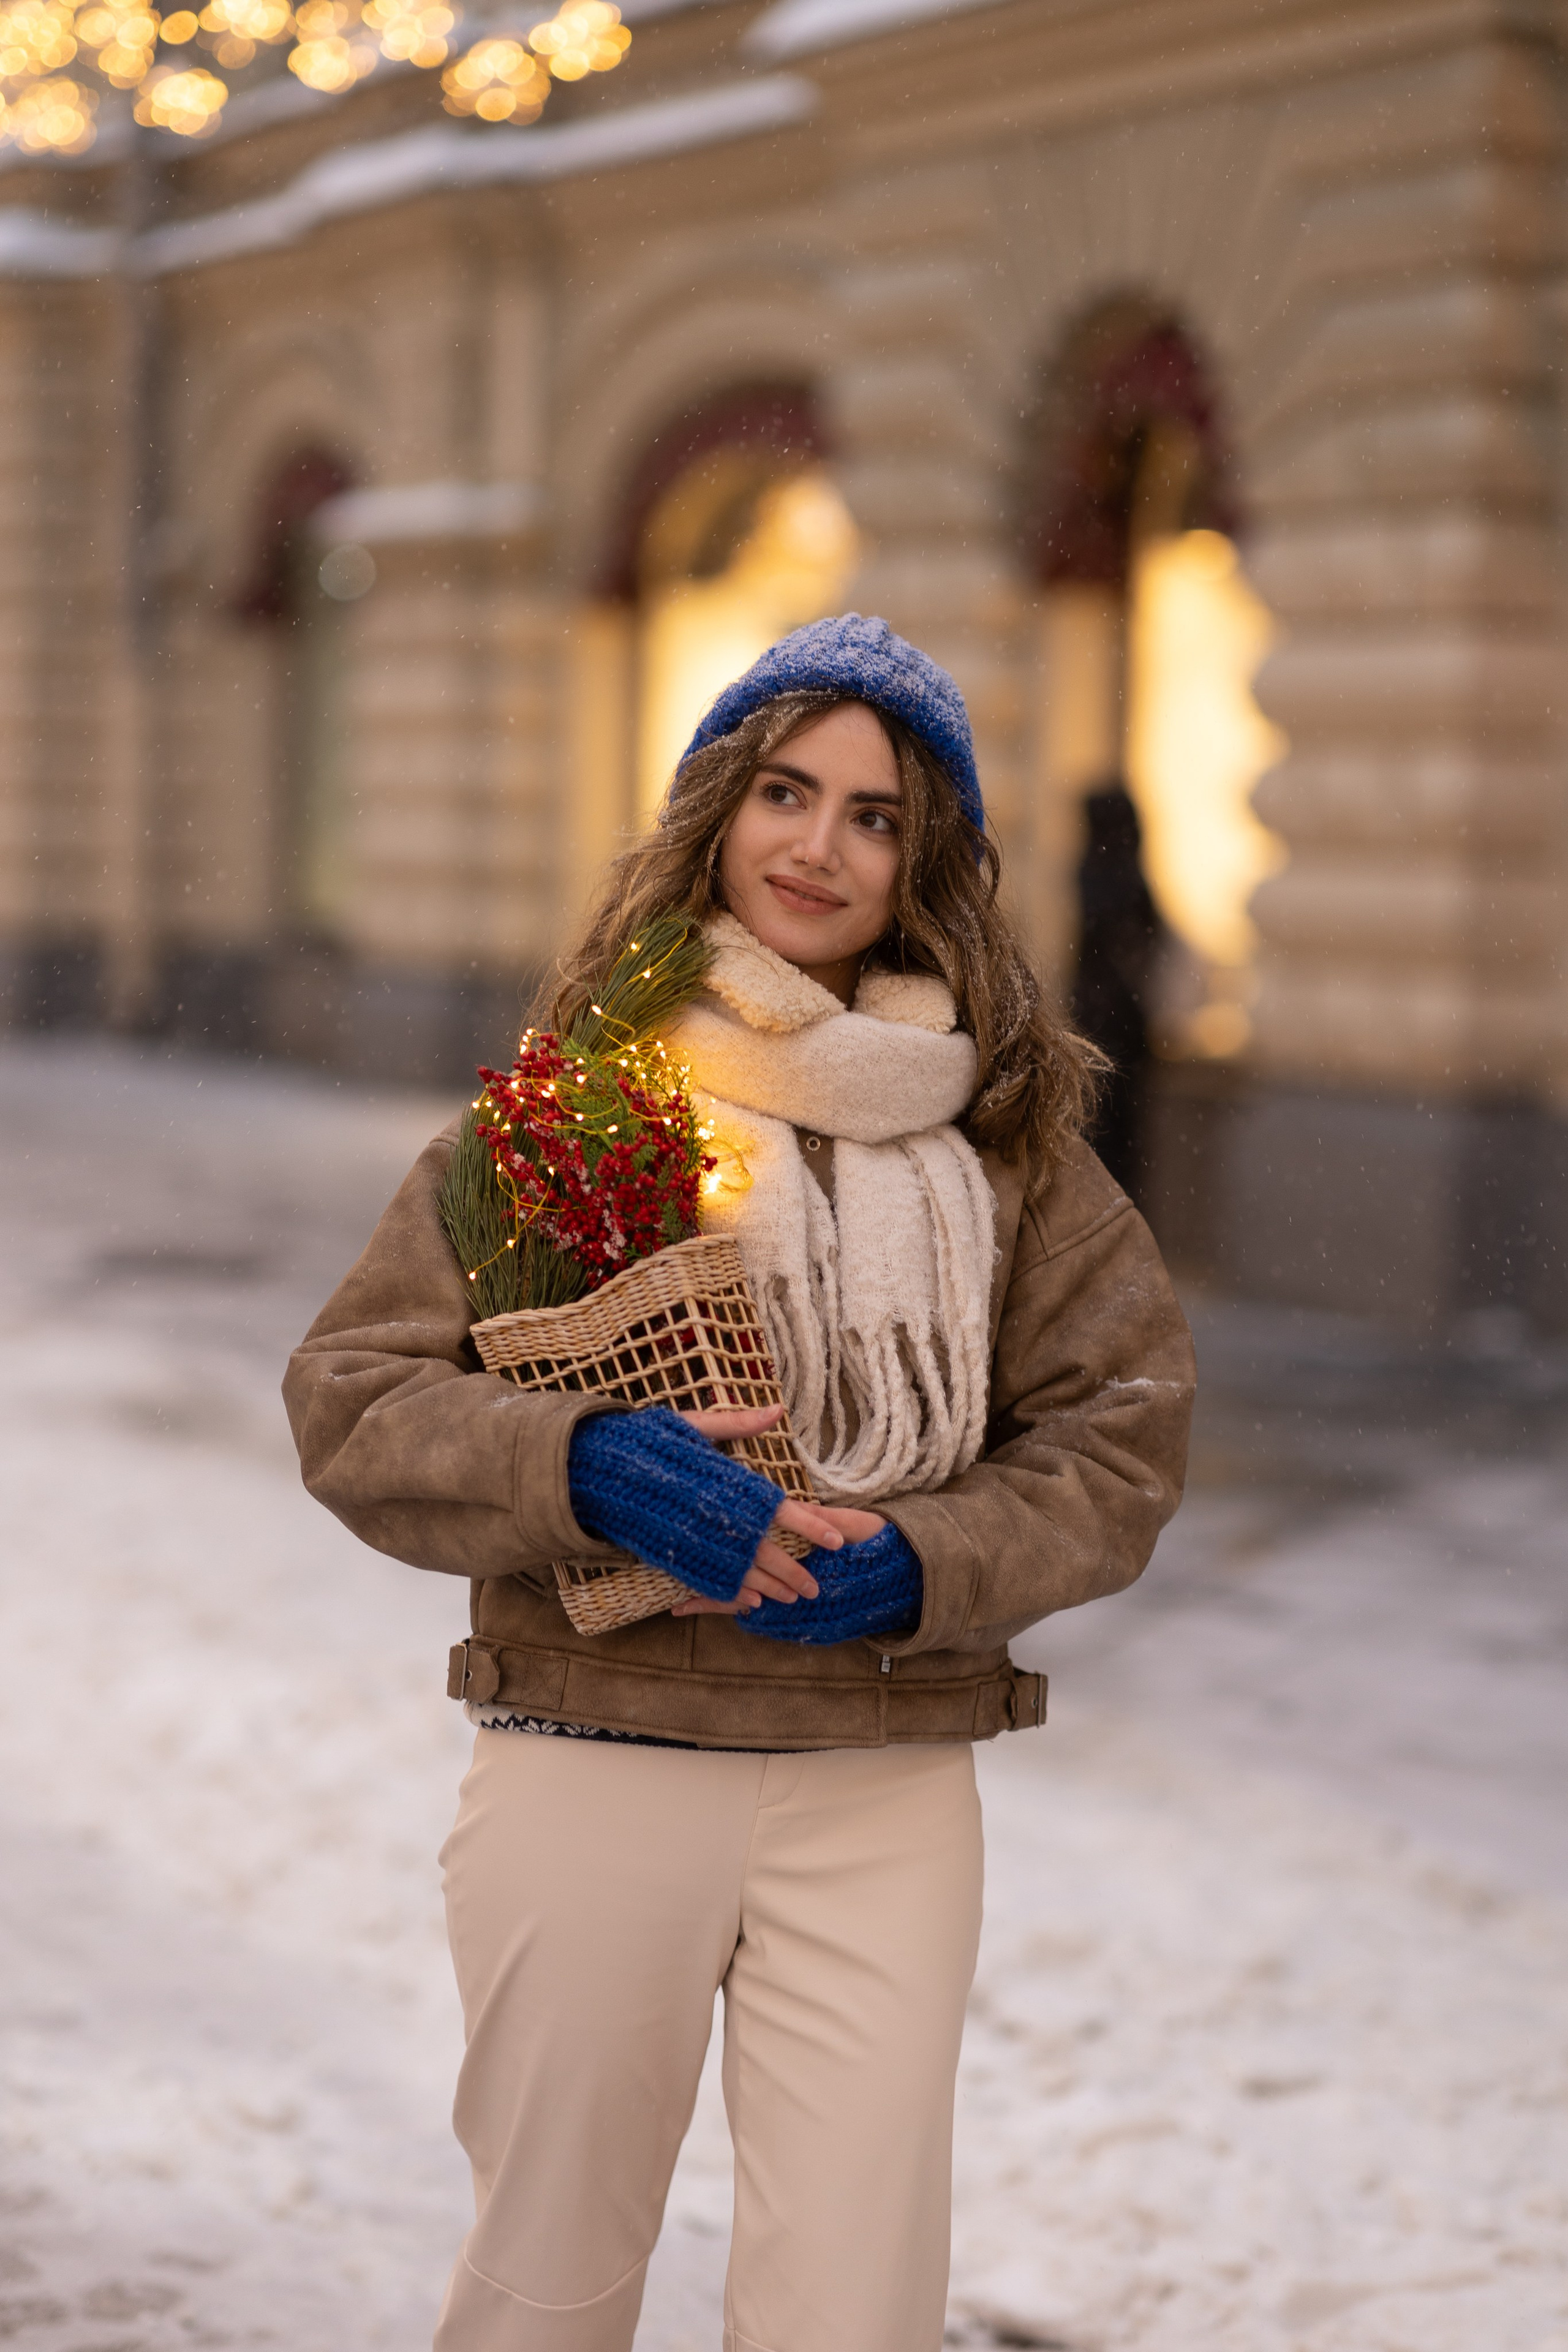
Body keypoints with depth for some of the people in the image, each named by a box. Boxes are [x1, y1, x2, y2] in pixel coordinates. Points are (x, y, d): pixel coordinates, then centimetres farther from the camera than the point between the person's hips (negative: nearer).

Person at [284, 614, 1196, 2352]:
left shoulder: (1005, 1128, 6)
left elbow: (1121, 1434, 5)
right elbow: (349, 1395, -1)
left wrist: (918, 1564, -13)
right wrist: (577, 1466, -19)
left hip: (883, 1794, 1)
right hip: (587, 1768, -1)